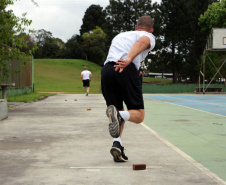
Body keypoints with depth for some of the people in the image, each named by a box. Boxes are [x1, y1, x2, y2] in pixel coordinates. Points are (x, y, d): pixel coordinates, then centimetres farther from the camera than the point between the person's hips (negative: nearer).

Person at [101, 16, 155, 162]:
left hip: (107, 69, 5)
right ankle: (118, 116, -28)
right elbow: (141, 42, -5)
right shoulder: (149, 36, 19)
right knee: (139, 115, 4)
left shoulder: (120, 35, 36)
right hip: (127, 70, -5)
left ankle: (117, 144, -3)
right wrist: (129, 59, -22)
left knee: (119, 110, 18)